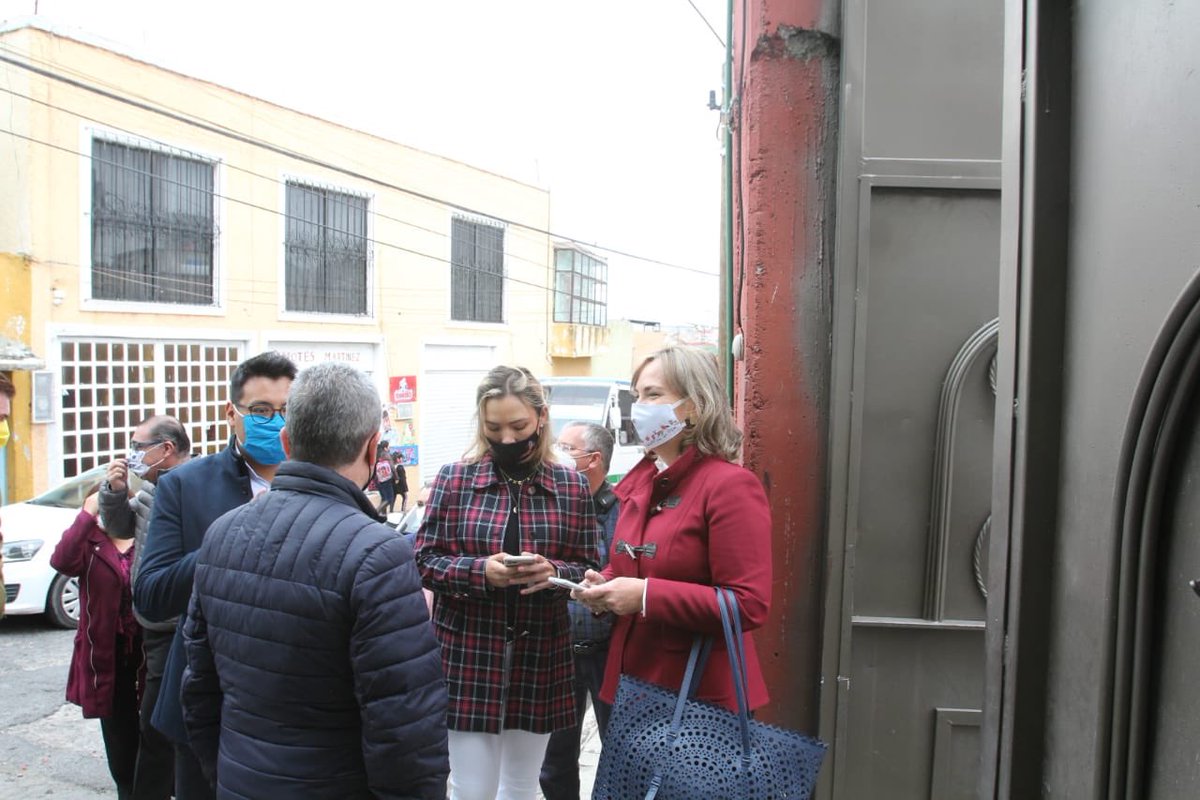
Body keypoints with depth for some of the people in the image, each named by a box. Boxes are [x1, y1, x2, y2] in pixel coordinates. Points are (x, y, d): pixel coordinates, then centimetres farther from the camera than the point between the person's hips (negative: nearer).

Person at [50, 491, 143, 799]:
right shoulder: (88, 543, -1)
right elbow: (61, 561, -24)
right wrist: (87, 515, -27)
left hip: (147, 649, 0)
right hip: (106, 652, 1)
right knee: (118, 730, 16)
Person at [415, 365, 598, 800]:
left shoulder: (571, 484, 1)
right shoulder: (454, 478, -2)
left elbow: (587, 568, 4)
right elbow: (425, 561, -2)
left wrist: (553, 572, -18)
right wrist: (480, 571, -20)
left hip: (541, 655, 2)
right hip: (468, 654, -1)